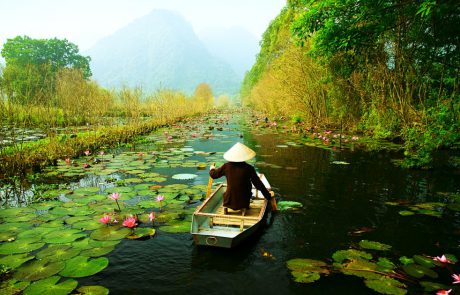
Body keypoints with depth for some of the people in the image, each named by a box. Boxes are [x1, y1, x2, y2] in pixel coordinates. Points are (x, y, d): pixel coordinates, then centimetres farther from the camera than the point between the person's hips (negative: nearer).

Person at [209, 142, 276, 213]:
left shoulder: (227, 166, -7)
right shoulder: (249, 168, -13)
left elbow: (214, 174, 9)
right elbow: (258, 184, -7)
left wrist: (212, 169, 32)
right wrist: (268, 195, 7)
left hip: (229, 201, 2)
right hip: (243, 201, -2)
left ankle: (226, 207, 10)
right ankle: (244, 207, 11)